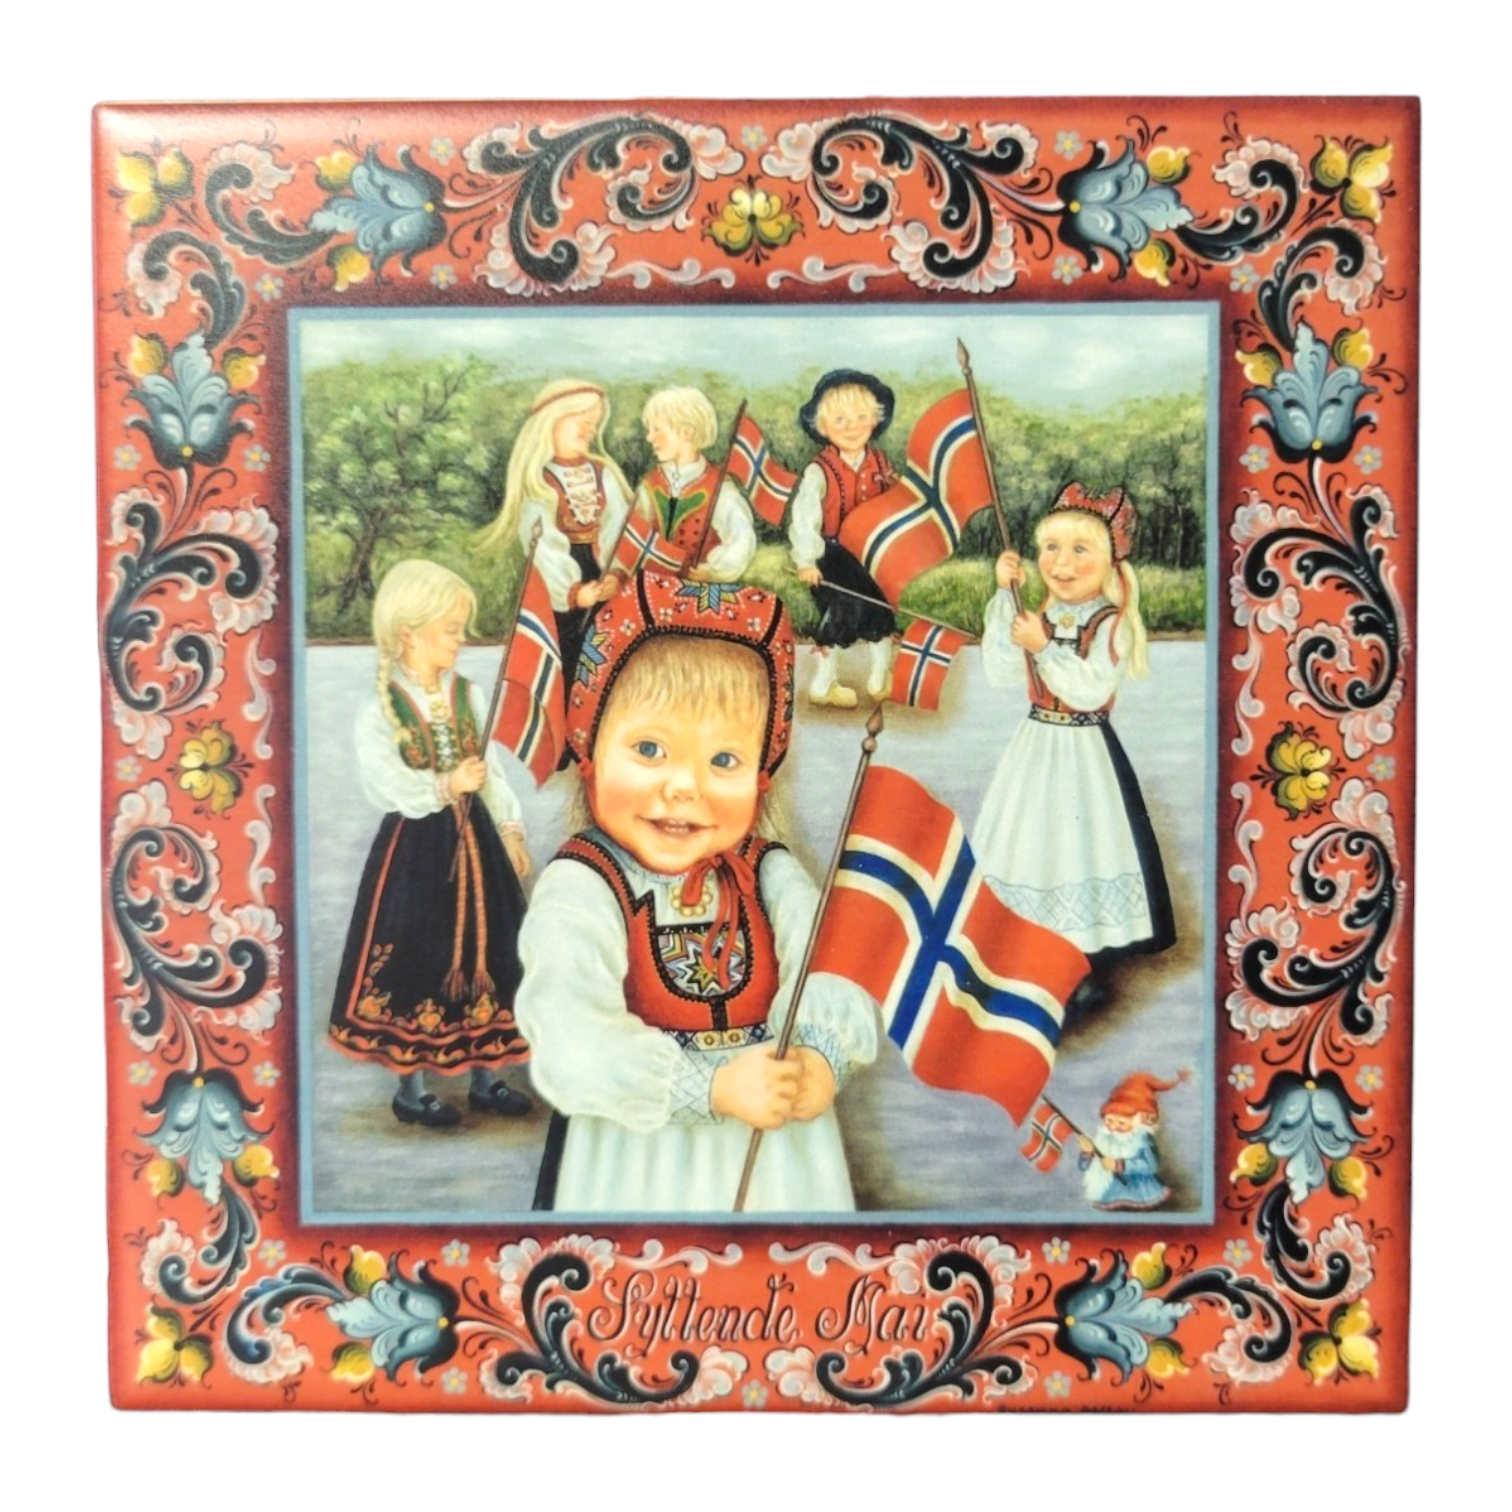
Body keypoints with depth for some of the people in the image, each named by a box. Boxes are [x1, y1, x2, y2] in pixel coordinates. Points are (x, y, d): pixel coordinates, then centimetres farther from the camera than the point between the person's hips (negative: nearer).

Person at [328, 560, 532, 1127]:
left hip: (474, 840, 5)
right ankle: (412, 1087, 21)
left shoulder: (468, 696, 3)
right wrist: (447, 786, -27)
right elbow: (383, 786, -20)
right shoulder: (380, 713, -12)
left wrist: (509, 827, 2)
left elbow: (492, 768, 6)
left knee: (482, 957, 12)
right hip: (416, 850, -5)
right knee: (416, 964, 5)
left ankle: (484, 1076, 27)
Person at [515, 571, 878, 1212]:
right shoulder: (579, 892, -15)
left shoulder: (770, 874, 0)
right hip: (640, 1159, -3)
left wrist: (820, 1053, -31)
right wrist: (712, 1088, -30)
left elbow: (827, 974, -10)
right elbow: (572, 1040, -24)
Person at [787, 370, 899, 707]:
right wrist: (806, 560, -24)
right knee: (838, 617, -1)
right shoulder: (819, 472, -17)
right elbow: (803, 516, -19)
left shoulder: (880, 465, 0)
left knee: (882, 613, 14)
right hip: (835, 558, -5)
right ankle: (822, 685, 16)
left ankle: (881, 679, 32)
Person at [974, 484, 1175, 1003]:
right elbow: (998, 673, -4)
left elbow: (1092, 690, -24)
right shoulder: (1040, 619, 6)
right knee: (1030, 844, 13)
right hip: (1036, 747, 6)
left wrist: (1045, 648, -24)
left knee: (1080, 846, -2)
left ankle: (1086, 968, 10)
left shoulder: (1112, 624, -13)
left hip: (1085, 752, -6)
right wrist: (1004, 596, -6)